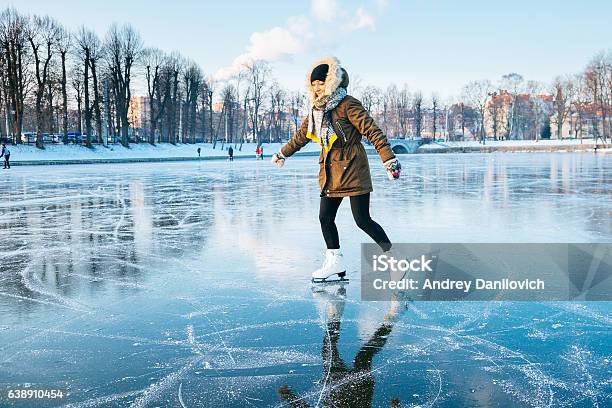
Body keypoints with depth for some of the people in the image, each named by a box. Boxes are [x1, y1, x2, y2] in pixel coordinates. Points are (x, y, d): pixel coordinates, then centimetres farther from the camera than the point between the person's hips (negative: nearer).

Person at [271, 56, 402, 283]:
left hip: (353, 170, -8)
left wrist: (389, 160, -24)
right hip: (330, 173, 8)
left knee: (362, 220, -9)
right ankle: (335, 264, 16)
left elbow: (373, 132, -17)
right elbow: (301, 136, 27)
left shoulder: (348, 105, -12)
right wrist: (282, 153, 39)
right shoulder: (316, 111, 11)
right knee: (325, 217, 5)